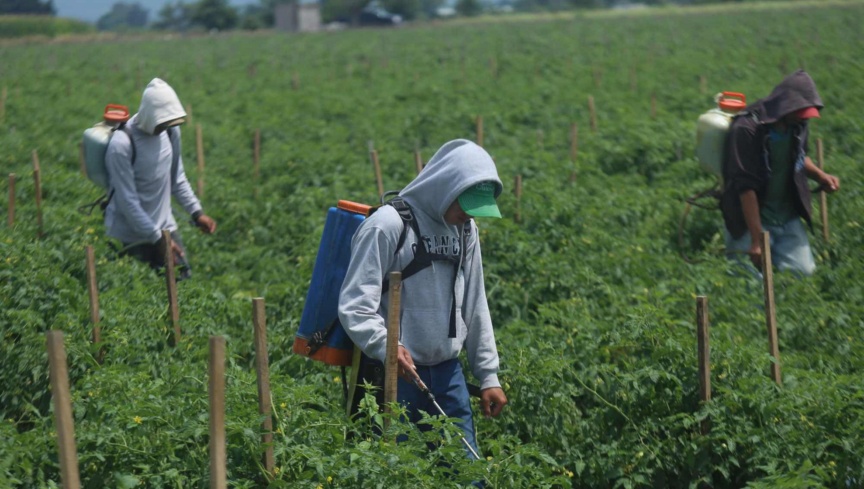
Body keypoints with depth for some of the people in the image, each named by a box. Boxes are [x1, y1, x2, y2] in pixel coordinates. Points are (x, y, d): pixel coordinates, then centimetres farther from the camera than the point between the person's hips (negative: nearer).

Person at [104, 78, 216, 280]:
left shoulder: (170, 131, -1)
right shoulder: (122, 144, -22)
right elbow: (127, 200, -20)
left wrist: (196, 212, 3)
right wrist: (157, 239, -18)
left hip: (165, 226, 6)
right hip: (132, 235, -6)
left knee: (182, 280, 2)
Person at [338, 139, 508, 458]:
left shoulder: (465, 229, 10)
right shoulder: (389, 224, -12)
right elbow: (355, 305, -15)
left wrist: (488, 374, 14)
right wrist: (385, 347, -31)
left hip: (447, 372, 6)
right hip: (395, 372, -6)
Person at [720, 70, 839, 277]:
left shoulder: (797, 126, -3)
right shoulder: (747, 129, -23)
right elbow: (746, 187, -23)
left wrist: (820, 175, -1)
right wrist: (757, 241, -24)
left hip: (787, 219, 6)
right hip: (750, 219, -6)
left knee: (805, 272, -1)